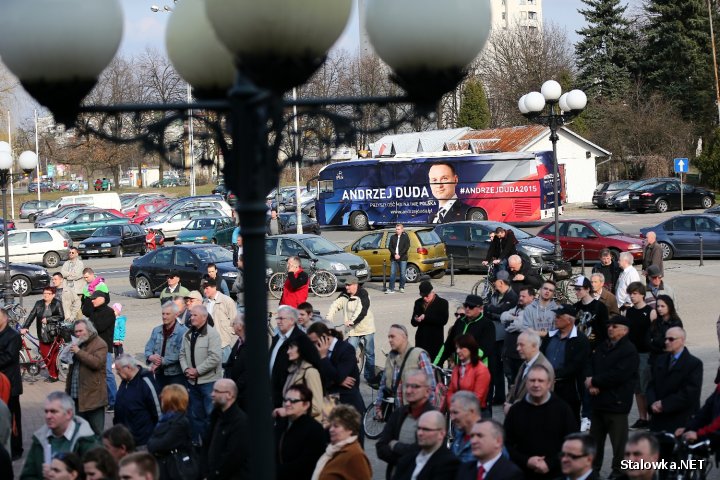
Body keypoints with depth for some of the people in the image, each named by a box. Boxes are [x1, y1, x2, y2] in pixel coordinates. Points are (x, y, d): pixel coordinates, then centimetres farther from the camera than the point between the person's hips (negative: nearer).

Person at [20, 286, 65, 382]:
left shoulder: (57, 304, -3)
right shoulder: (39, 304, 7)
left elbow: (61, 317, -9)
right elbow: (31, 316, 0)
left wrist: (48, 319, -15)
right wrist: (24, 327, -9)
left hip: (54, 334, -4)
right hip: (42, 334, 4)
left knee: (53, 355, 0)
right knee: (45, 355, 3)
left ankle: (54, 375, 12)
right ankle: (51, 373, 18)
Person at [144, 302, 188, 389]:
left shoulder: (183, 331, -12)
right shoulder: (156, 330, 9)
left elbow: (180, 354, -18)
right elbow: (148, 348, 9)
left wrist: (162, 361, -18)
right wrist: (151, 357, -15)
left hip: (176, 375, -6)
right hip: (160, 374, 6)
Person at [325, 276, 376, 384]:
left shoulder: (363, 294, -12)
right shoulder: (344, 295, 4)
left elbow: (362, 310, -25)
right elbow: (335, 305, -6)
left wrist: (352, 321, -38)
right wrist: (328, 318, -23)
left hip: (366, 328, -3)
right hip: (353, 330, 3)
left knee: (369, 354, 6)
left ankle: (370, 377, 20)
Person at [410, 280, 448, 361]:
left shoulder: (442, 303, -1)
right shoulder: (418, 303, 13)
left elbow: (444, 320, -15)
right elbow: (413, 322, 14)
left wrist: (426, 317, -18)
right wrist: (416, 320, -11)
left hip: (435, 341, -4)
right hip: (421, 341, 4)